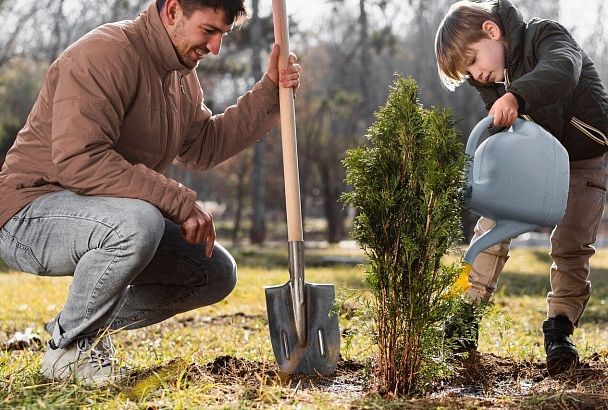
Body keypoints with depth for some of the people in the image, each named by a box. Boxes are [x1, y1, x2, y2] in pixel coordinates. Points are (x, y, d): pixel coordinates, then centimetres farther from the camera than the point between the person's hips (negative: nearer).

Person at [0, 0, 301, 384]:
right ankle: (68, 347, -15)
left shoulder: (181, 75, 11)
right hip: (31, 214, -9)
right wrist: (181, 202, -29)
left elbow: (203, 146, 17)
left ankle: (93, 323, 11)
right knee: (138, 223, -39)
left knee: (216, 273, 2)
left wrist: (270, 91, 7)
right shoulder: (105, 54, -21)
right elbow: (78, 161, -31)